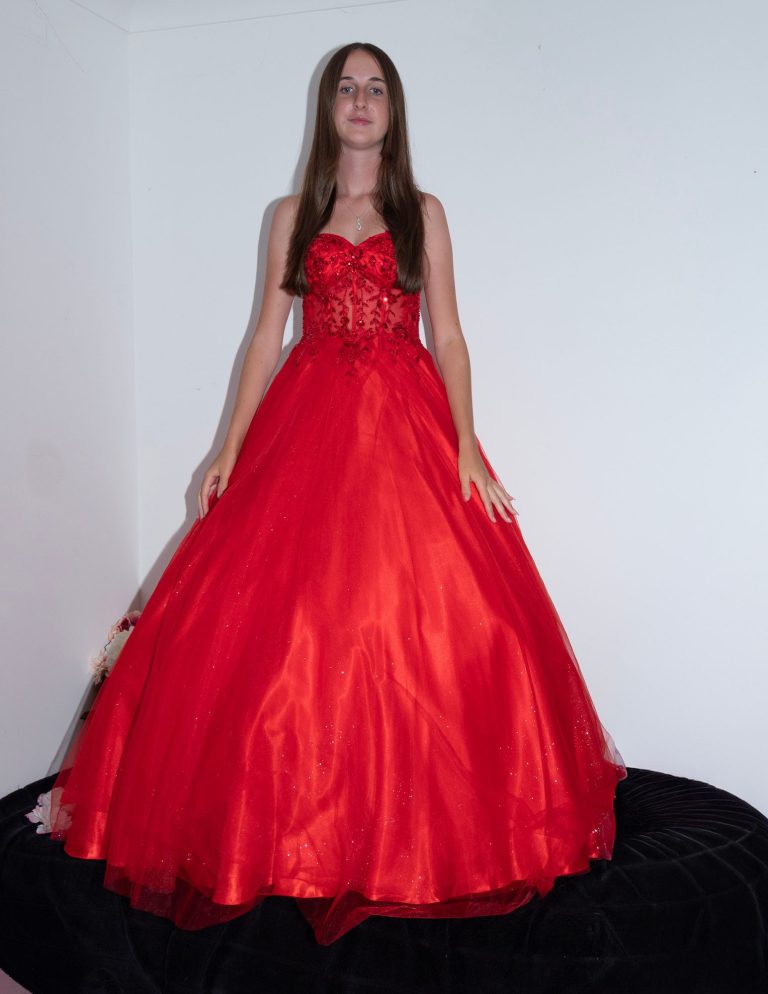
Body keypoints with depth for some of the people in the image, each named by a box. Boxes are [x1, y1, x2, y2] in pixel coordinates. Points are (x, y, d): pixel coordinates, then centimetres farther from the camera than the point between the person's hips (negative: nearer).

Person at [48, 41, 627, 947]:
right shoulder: (292, 216, 13)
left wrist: (466, 446, -8)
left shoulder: (423, 212, 11)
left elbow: (448, 336, 5)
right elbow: (266, 336, 10)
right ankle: (295, 824, 11)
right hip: (306, 425, 1)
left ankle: (413, 835, 8)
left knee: (423, 616, -9)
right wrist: (231, 446, 0)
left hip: (407, 426, -1)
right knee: (280, 618, -6)